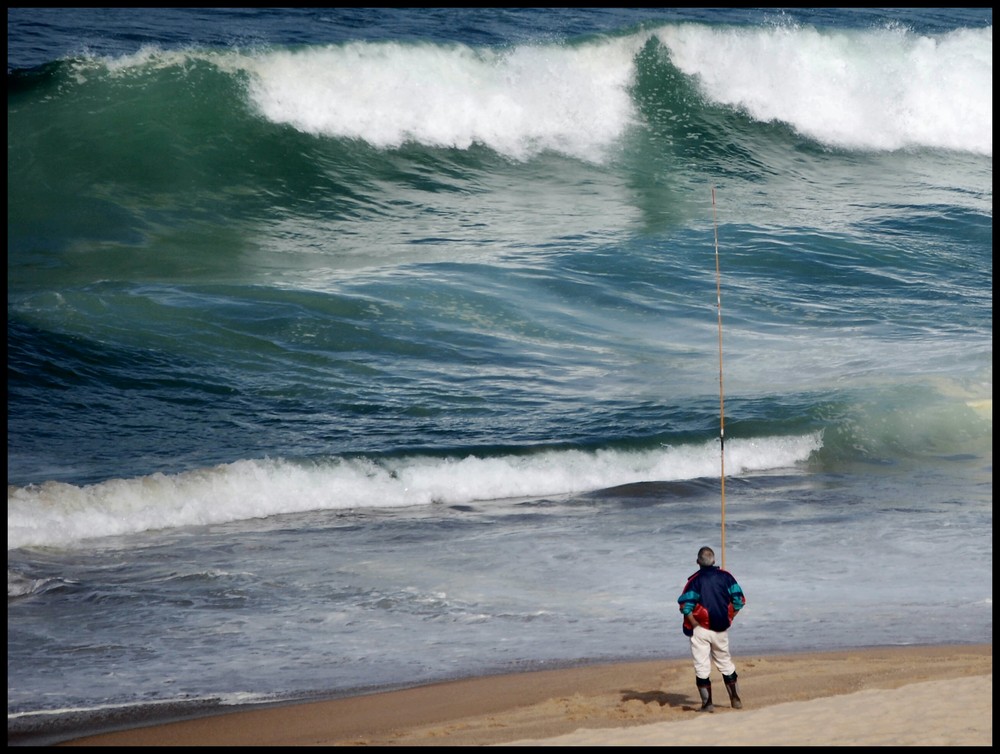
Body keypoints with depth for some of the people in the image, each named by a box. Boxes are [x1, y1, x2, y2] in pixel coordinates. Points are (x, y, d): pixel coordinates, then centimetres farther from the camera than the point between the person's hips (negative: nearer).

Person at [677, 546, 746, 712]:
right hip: (721, 629, 4)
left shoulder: (695, 580, -10)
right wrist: (729, 619, 5)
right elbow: (739, 600, -3)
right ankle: (735, 699, 20)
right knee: (725, 662, 19)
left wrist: (694, 624, -6)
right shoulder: (725, 576, 0)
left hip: (700, 629, -4)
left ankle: (707, 703, -1)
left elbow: (685, 606, -18)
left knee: (702, 666, 2)